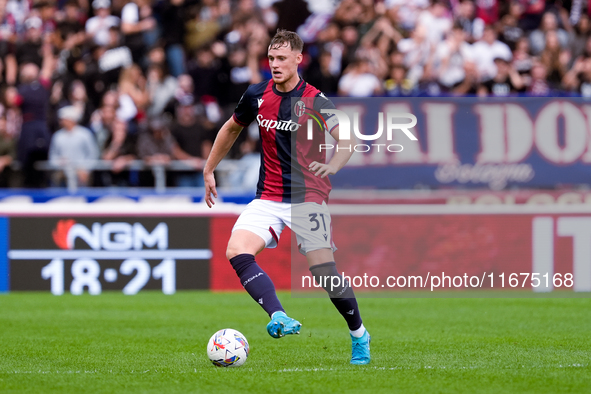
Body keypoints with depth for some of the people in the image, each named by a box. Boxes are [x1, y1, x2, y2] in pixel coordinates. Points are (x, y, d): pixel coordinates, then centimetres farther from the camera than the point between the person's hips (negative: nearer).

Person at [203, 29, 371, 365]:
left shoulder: (315, 101, -10)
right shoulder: (257, 96, 4)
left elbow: (347, 139, -22)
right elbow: (231, 129, 23)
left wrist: (332, 165, -43)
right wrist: (209, 171, 25)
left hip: (308, 198, -4)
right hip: (269, 197, 4)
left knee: (324, 272, -11)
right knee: (237, 251, -22)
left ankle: (359, 334, 14)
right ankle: (279, 317, -36)